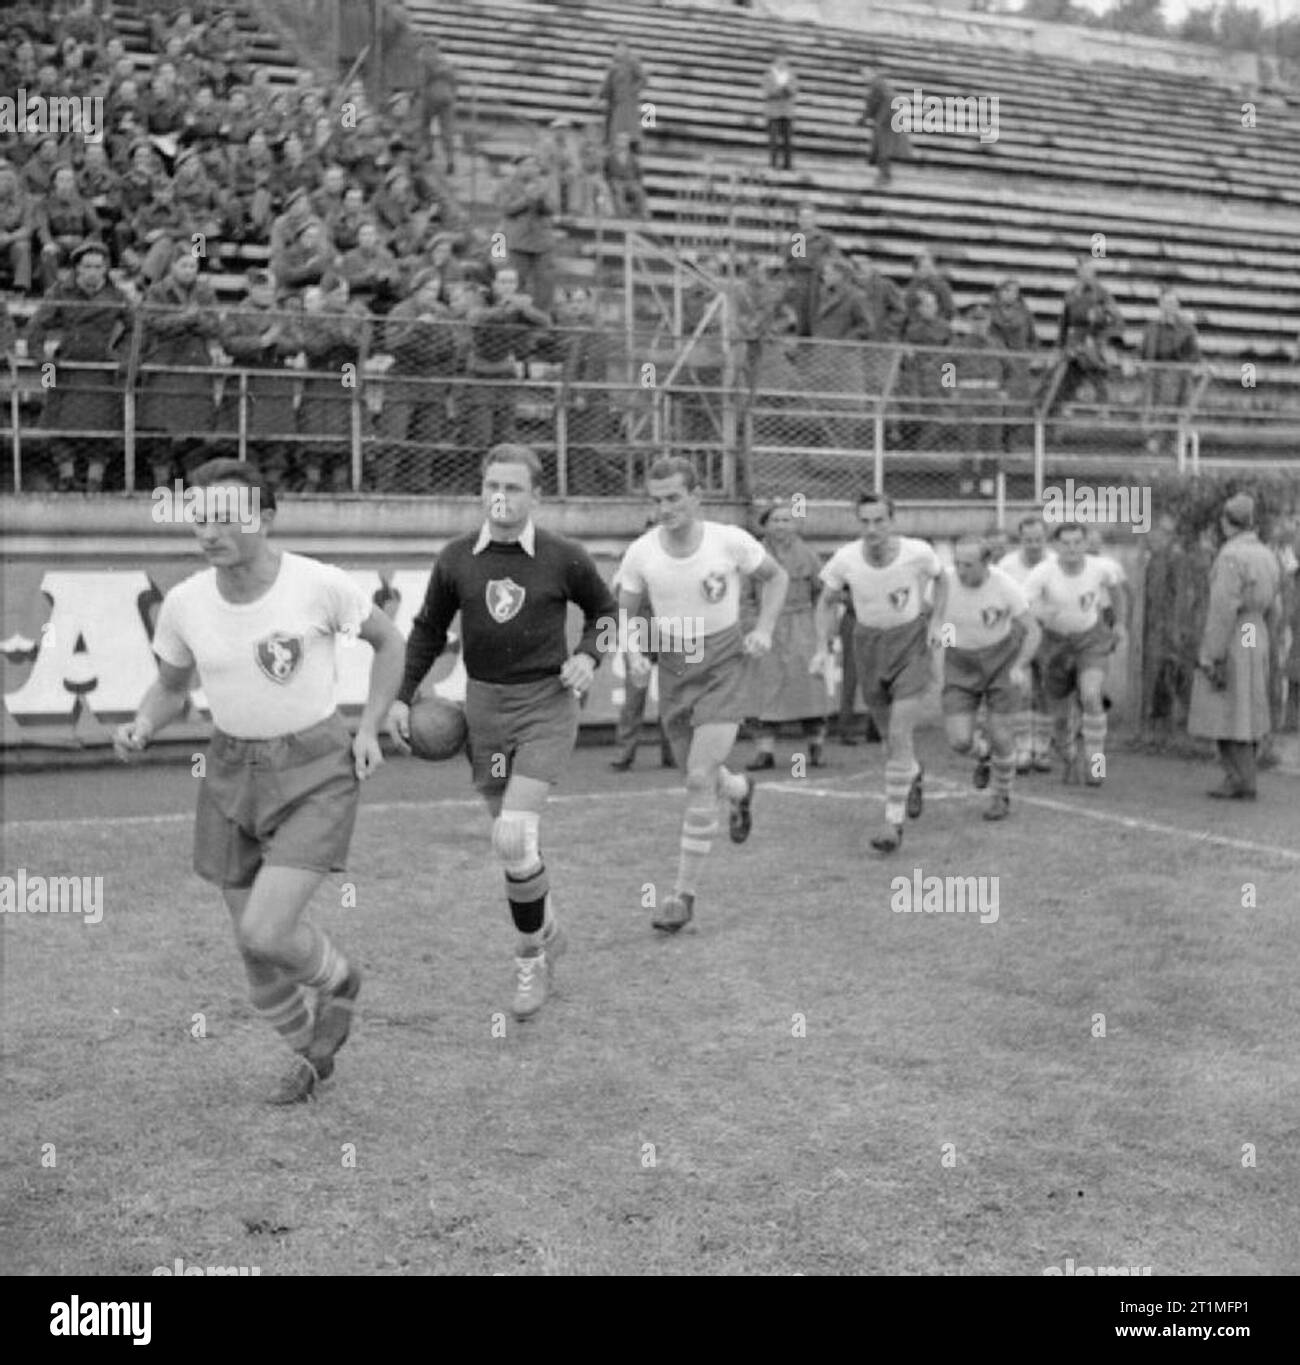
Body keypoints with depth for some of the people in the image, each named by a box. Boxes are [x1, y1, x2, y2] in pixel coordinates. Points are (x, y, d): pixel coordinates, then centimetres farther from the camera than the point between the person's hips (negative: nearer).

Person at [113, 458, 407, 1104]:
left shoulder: (319, 584, -18)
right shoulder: (184, 602, -8)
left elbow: (388, 640, 0)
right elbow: (170, 687, 9)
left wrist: (369, 729, -7)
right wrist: (142, 726, -12)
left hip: (316, 773, -4)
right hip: (231, 776, 4)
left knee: (265, 934, -16)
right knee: (252, 938, 12)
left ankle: (337, 980, 20)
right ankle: (311, 1052, 40)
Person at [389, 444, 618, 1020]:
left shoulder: (564, 558, -7)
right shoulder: (457, 558, 0)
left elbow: (603, 608, 11)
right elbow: (429, 628, 13)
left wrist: (587, 656, -6)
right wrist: (402, 697, 7)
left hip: (547, 705, -4)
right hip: (485, 706, 4)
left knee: (512, 837, -18)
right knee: (514, 840, 12)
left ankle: (530, 955, 5)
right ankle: (547, 931, 39)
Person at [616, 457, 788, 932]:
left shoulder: (731, 541, -13)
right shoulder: (640, 553, -9)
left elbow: (776, 577, 6)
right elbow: (622, 615, 4)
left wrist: (763, 630, -7)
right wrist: (633, 653, -15)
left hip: (724, 665, -3)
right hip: (673, 669, 3)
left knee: (699, 779, -14)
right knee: (699, 775, 17)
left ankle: (683, 894, -5)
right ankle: (740, 791, 56)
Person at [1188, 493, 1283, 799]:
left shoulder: (1230, 557, -17)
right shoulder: (1267, 557, 9)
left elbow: (1223, 610, -22)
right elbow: (1273, 612, 13)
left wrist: (1210, 657, -20)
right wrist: (1262, 652, 21)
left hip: (1228, 644, -8)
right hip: (1254, 642, 8)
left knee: (1227, 716, -4)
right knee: (1246, 714, 12)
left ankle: (1240, 783, -6)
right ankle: (1241, 781, 14)